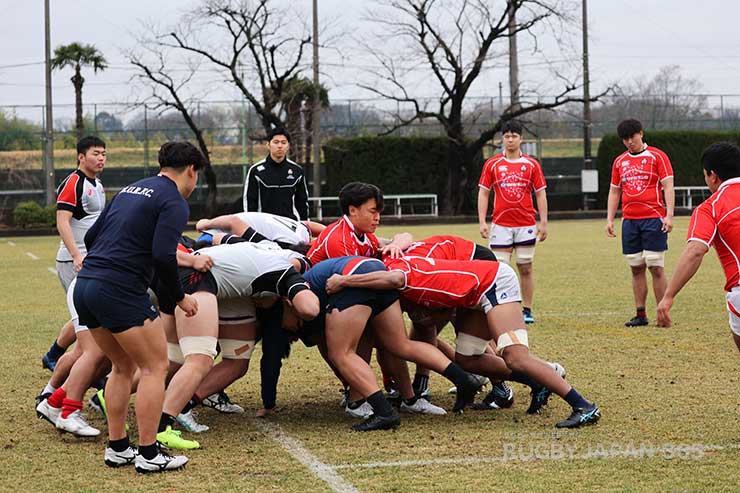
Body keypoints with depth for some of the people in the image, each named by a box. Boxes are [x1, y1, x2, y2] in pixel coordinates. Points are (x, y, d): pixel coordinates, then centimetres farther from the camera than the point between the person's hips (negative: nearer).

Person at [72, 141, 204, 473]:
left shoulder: (130, 190, 20)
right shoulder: (175, 202, -4)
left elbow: (91, 236, 21)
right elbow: (163, 256, -16)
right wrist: (180, 297, -3)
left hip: (84, 285, 8)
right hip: (121, 291, -8)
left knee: (123, 367, 21)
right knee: (155, 367, 3)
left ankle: (117, 448, 22)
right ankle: (148, 454, 4)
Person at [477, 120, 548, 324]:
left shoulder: (531, 164, 4)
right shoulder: (492, 164, 4)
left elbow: (540, 194, 5)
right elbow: (483, 193, 5)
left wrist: (543, 223, 0)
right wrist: (482, 222, -3)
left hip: (526, 225, 0)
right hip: (500, 224, 0)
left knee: (526, 268, 4)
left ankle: (527, 310, 11)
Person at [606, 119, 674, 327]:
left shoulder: (657, 156, -1)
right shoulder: (619, 161, 14)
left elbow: (668, 186, -5)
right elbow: (614, 192, 19)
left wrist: (669, 215, -14)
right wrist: (610, 219, 10)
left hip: (653, 219, -5)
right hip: (629, 221, 5)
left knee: (656, 267, -5)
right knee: (636, 268, 6)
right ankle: (640, 315, 10)